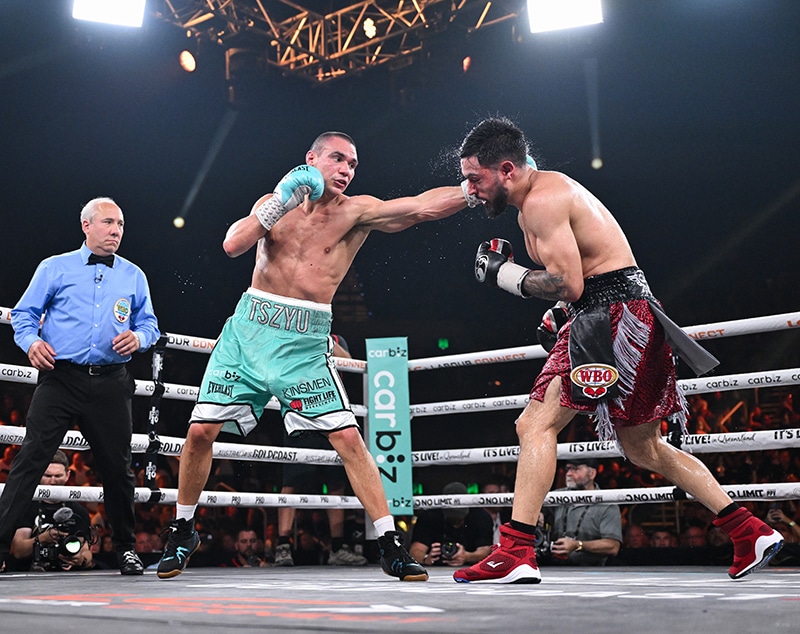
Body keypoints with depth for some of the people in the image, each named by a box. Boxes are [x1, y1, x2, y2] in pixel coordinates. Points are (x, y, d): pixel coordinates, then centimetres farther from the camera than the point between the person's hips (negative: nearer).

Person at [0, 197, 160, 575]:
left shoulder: (133, 276, 15)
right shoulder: (55, 268, 9)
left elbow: (149, 324, 16)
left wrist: (138, 337, -7)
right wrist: (31, 341, -12)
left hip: (111, 384, 2)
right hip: (60, 378, -2)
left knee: (117, 468, 6)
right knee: (31, 458, -10)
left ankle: (126, 549, 22)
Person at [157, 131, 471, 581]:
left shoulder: (357, 211, 0)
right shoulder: (274, 202, 9)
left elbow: (424, 206, -13)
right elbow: (232, 245, -8)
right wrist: (282, 201, -14)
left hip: (306, 341, -2)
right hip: (249, 329, 2)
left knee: (348, 437, -10)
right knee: (201, 430, 0)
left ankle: (391, 545, 0)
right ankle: (183, 531, 22)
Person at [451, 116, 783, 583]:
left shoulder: (542, 200, -14)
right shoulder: (548, 192, 18)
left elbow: (567, 283, -22)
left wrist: (504, 274, -10)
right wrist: (560, 312, 14)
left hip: (616, 314, -11)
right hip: (622, 318, 11)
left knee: (536, 425, -13)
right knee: (645, 450, 18)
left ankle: (516, 554, -16)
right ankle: (752, 533, 22)